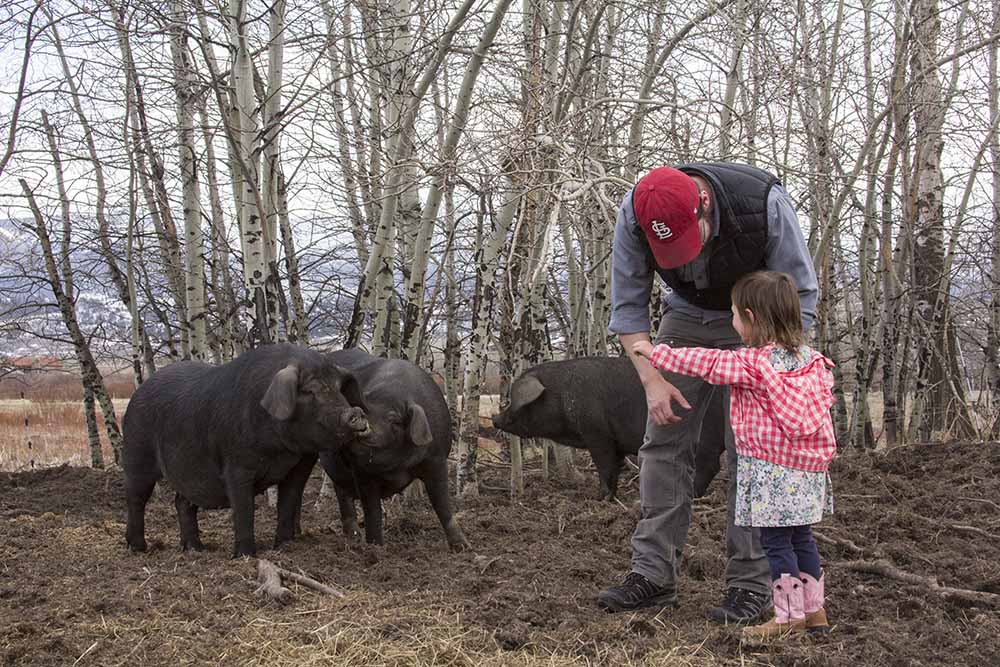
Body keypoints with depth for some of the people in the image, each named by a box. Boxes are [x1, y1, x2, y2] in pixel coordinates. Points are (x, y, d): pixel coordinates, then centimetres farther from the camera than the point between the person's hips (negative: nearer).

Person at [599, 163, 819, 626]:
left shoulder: (764, 203, -33)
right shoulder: (634, 215, -25)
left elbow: (800, 293, -21)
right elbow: (628, 306, -14)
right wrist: (652, 379, -25)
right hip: (686, 316, 3)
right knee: (663, 441, -3)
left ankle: (750, 584, -3)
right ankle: (653, 574, 2)